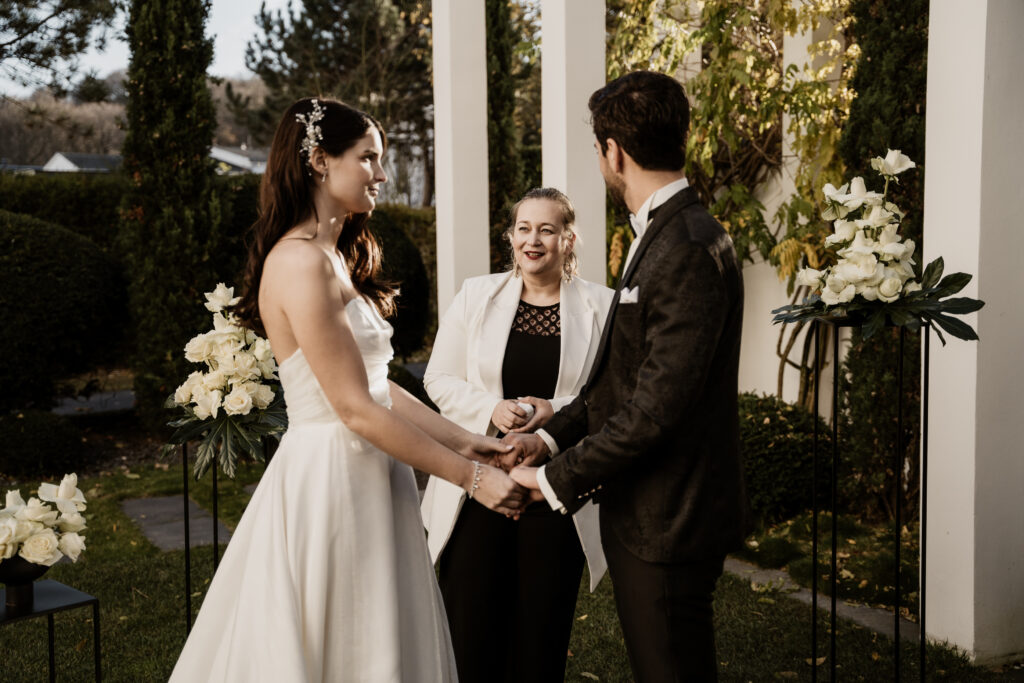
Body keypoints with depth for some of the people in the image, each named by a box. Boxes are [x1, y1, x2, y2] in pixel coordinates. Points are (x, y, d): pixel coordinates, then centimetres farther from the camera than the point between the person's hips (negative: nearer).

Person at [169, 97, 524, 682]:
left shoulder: (335, 258, 15)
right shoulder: (301, 262, -17)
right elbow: (356, 409, -20)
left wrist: (461, 440, 6)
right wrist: (472, 477, -16)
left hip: (362, 479, 10)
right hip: (332, 480, -10)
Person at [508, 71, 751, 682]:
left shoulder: (688, 249, -22)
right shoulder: (666, 235, 11)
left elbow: (657, 406, -25)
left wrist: (558, 479, -16)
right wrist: (551, 437, 5)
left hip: (669, 524, -10)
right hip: (650, 516, 10)